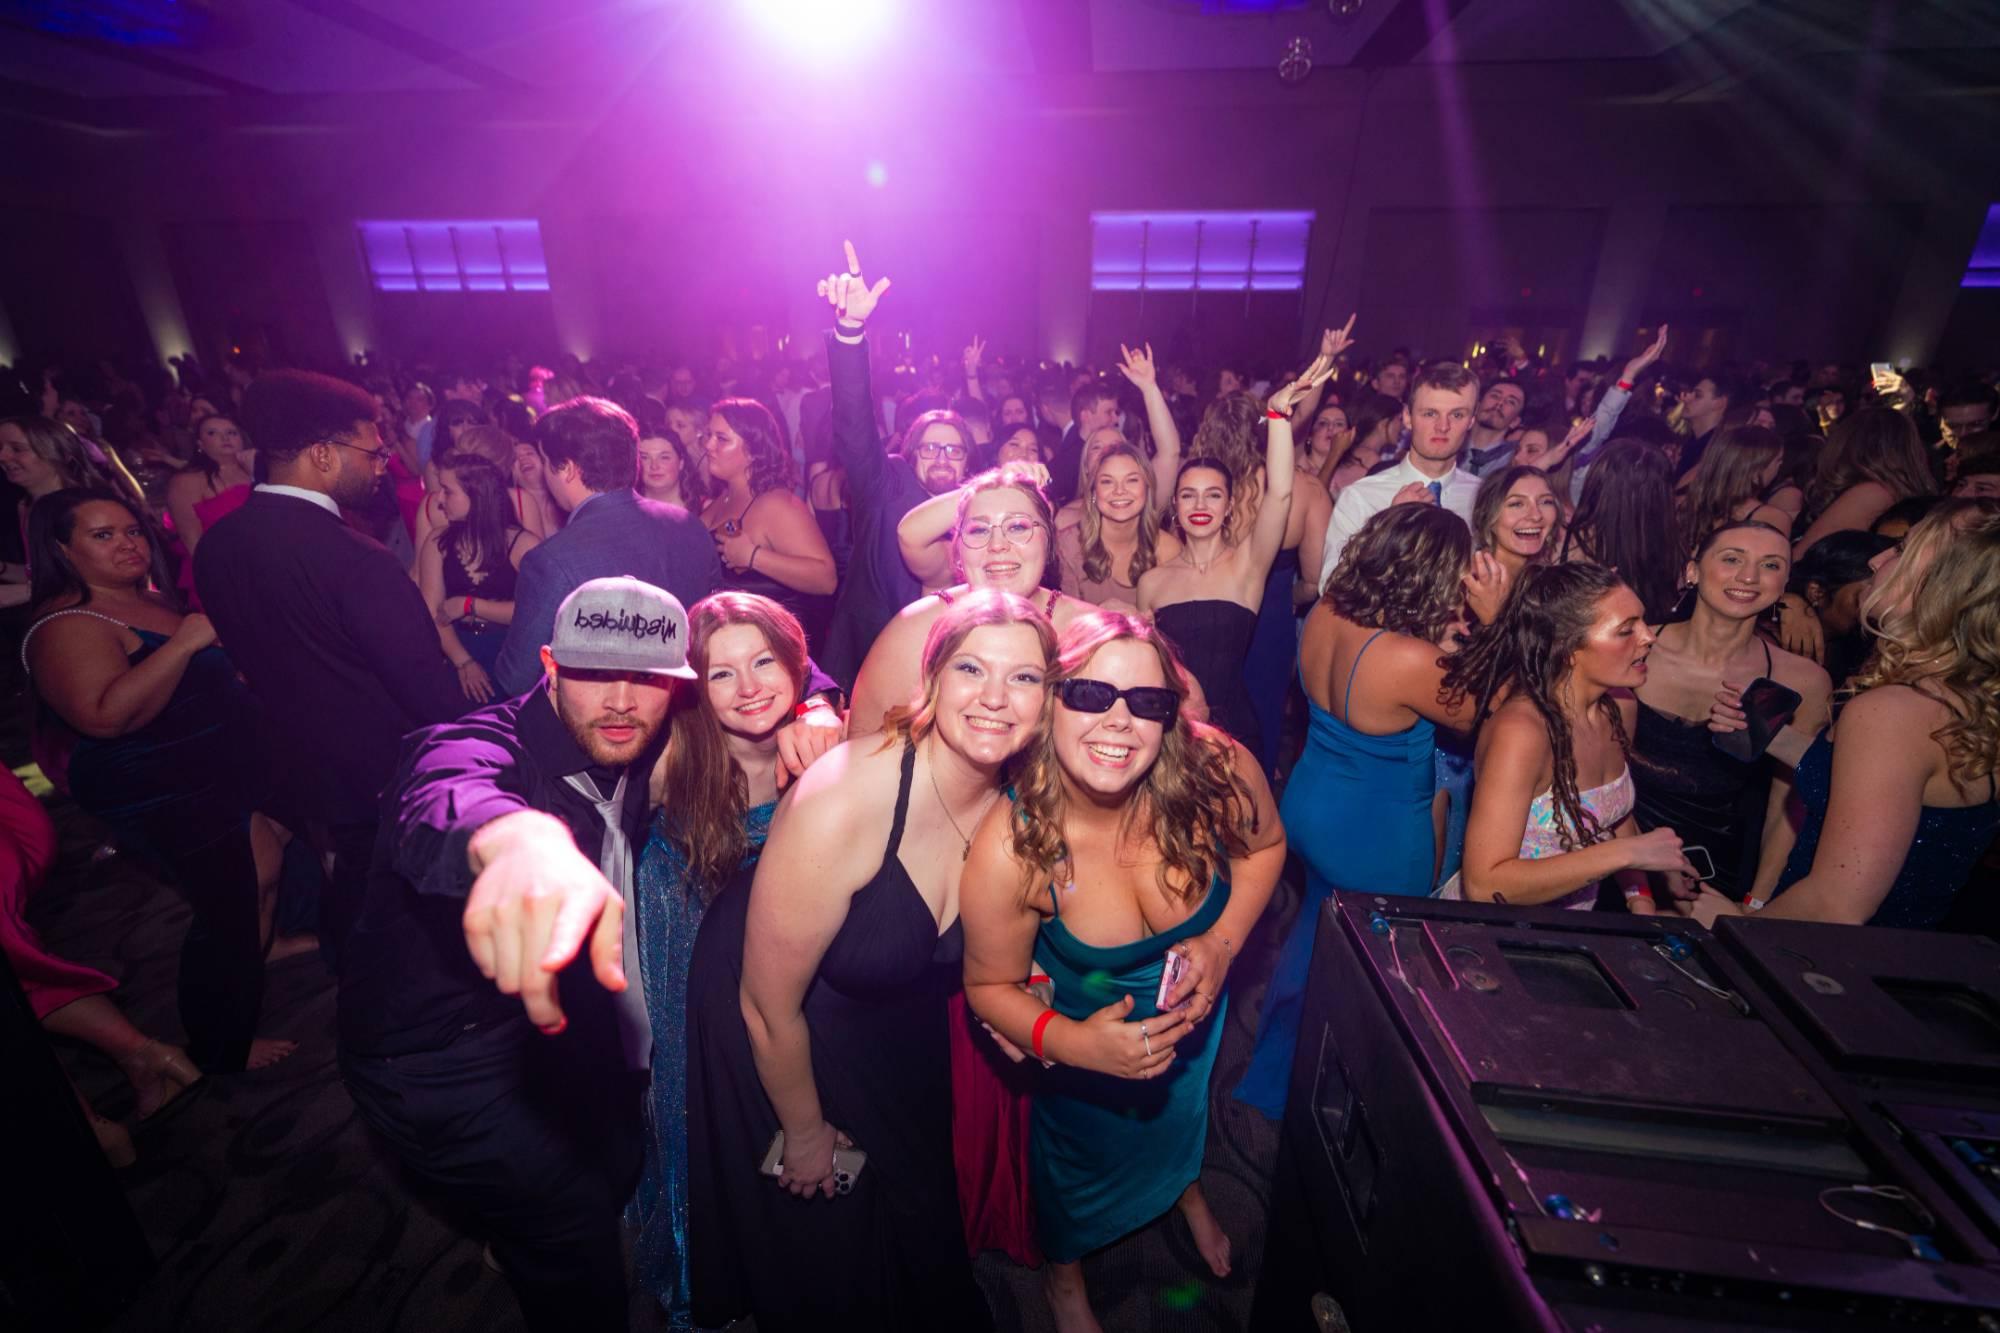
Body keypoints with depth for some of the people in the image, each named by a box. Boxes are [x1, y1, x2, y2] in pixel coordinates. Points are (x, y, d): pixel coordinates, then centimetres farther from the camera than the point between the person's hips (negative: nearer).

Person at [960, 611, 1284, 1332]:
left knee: (1182, 1106, 35)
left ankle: (1187, 1189, 75)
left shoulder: (1217, 770, -34)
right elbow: (990, 985, -21)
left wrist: (1223, 941, -23)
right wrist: (1075, 1043, -36)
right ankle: (1063, 1272, 65)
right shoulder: (1009, 851, -39)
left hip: (1193, 1007, 3)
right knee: (1080, 1144, 26)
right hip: (1082, 1027, -2)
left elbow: (1264, 843, -10)